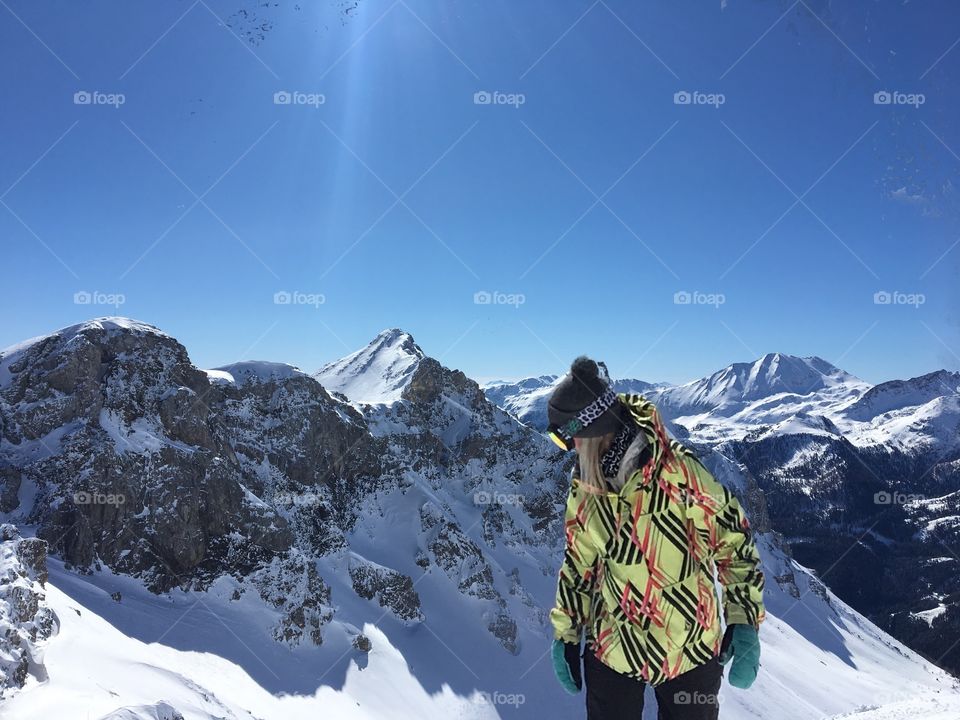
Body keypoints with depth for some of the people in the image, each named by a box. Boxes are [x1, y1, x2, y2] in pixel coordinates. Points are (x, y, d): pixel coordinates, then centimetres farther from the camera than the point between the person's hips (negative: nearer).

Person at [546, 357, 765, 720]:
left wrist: (745, 622, -13)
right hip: (612, 650, 3)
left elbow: (733, 542, -11)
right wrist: (566, 633, 10)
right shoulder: (583, 490, -5)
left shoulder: (678, 472, -20)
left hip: (692, 650, -3)